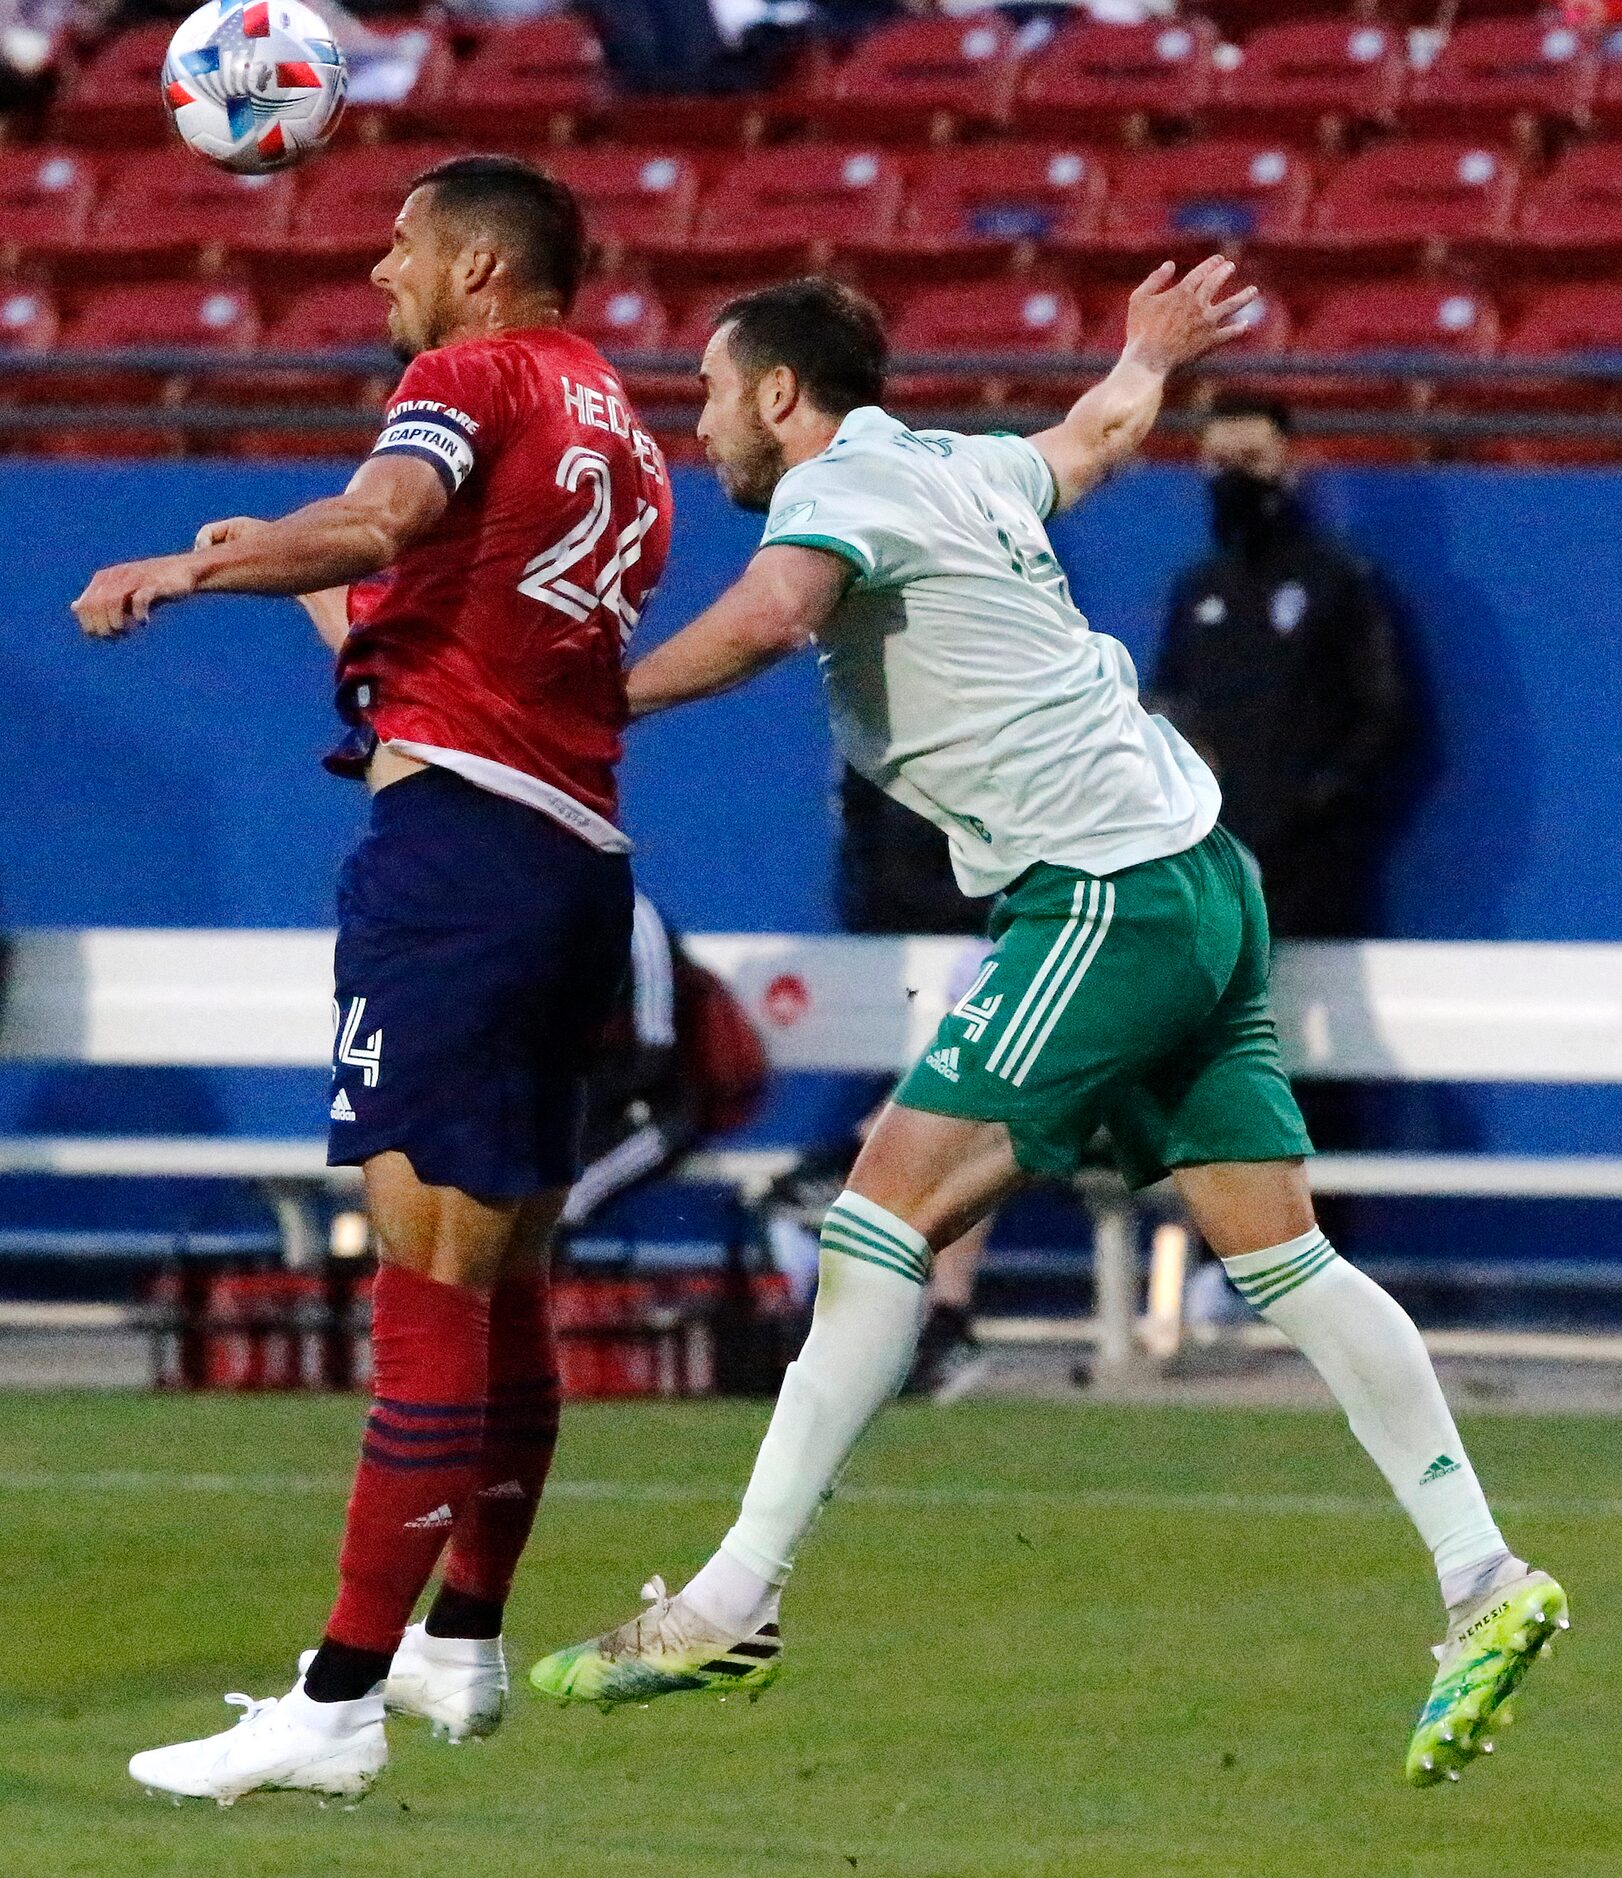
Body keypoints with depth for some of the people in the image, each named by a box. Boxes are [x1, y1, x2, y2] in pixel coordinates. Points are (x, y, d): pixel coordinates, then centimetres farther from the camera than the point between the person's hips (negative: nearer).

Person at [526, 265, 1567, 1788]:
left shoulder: (838, 485, -8)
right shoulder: (955, 467, 18)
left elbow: (769, 614, -31)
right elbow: (1095, 436, 40)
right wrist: (1149, 356, 61)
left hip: (1106, 898, -10)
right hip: (1198, 877, 10)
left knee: (886, 1216, -12)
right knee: (1279, 1254, 9)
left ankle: (730, 1608, -17)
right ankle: (1484, 1583, 5)